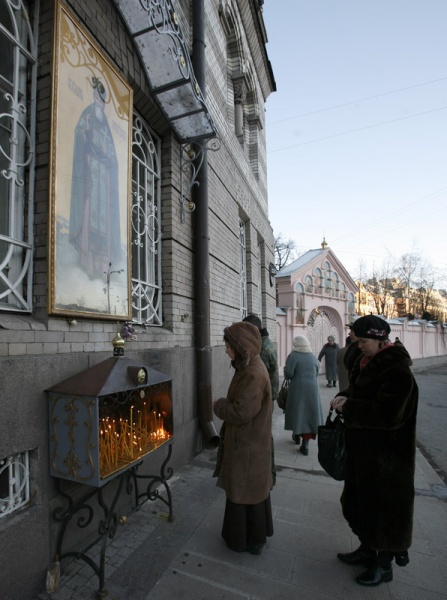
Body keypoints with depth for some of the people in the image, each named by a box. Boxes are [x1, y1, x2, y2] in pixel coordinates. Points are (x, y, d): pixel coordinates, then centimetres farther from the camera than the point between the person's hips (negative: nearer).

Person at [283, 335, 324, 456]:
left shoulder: (293, 355, -10)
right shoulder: (313, 356, 5)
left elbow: (288, 374, -15)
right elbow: (316, 373, 12)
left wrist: (286, 369, 4)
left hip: (298, 387, -3)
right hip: (312, 387, 4)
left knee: (297, 410, 14)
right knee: (309, 411, 7)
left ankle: (297, 435, 32)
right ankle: (305, 444, 9)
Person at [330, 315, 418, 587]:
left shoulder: (398, 371, -23)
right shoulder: (367, 362, 3)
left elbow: (386, 414, -28)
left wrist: (348, 406, -22)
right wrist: (345, 398, -3)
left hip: (387, 453, -8)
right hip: (363, 448, 8)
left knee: (385, 503, 11)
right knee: (362, 499, 21)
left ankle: (384, 564, 33)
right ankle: (367, 550, 42)